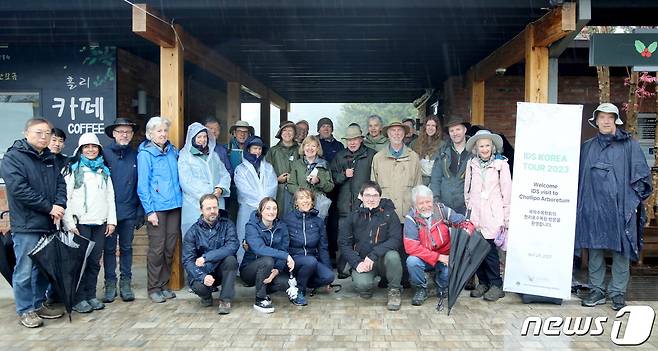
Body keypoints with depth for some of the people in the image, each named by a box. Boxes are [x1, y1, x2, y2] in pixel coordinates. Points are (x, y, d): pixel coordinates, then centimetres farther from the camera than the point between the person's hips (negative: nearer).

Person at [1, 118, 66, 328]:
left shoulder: (49, 158, 14)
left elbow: (60, 183, 11)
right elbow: (19, 189, -16)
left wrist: (59, 205, -8)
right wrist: (49, 207, -16)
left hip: (48, 224, 7)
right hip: (26, 225, -7)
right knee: (25, 270, 1)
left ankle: (39, 304, 27)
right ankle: (25, 310, 13)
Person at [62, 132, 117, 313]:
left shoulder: (104, 170, 16)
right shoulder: (73, 168, 2)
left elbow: (110, 196, 14)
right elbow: (65, 197, -4)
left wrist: (112, 220, 7)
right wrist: (69, 223, -11)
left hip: (100, 223, 4)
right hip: (80, 222, -4)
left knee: (95, 262, 7)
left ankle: (91, 296, 17)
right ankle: (79, 298, 7)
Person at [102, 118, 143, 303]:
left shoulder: (135, 155, 4)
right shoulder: (104, 154, -2)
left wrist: (140, 211, 2)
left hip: (129, 211, 2)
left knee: (126, 248, 11)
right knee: (109, 248, 7)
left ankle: (126, 283, 20)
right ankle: (110, 284, 18)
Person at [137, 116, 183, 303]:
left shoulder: (173, 151, 12)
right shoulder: (145, 154, -5)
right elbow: (142, 185, -7)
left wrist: (179, 197, 11)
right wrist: (149, 211, -12)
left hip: (174, 204, 5)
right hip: (157, 207, -5)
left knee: (170, 248, 8)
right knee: (157, 248, -2)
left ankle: (164, 284, 21)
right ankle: (154, 288, 11)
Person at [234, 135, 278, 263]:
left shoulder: (268, 168, 16)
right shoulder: (241, 169, 7)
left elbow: (272, 187, 4)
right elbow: (244, 190, -4)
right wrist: (260, 201, -8)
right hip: (248, 209, -2)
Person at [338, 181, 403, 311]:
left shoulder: (389, 214, 0)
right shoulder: (354, 217, 6)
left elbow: (396, 239, -13)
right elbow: (344, 243, 2)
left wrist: (373, 255, -24)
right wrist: (357, 263, -15)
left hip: (383, 260, 0)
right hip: (361, 261, 1)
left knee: (392, 255, -34)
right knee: (362, 284, -30)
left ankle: (394, 290, -7)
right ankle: (365, 287, 10)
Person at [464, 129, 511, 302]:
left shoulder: (501, 164, -1)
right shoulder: (472, 164, 9)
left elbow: (507, 191, -1)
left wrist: (506, 217, -2)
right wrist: (468, 209, 12)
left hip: (493, 216, -4)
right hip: (475, 215, 4)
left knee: (490, 249, -8)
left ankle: (496, 285, 7)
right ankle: (483, 282, 18)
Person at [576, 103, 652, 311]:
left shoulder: (629, 145, 4)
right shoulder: (587, 147, 13)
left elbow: (641, 174, 2)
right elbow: (579, 175, 14)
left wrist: (633, 198, -4)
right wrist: (580, 203, 7)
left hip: (621, 207, -2)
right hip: (593, 207, 3)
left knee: (621, 250, 2)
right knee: (595, 249, 5)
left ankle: (618, 292, 12)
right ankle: (597, 290, 15)